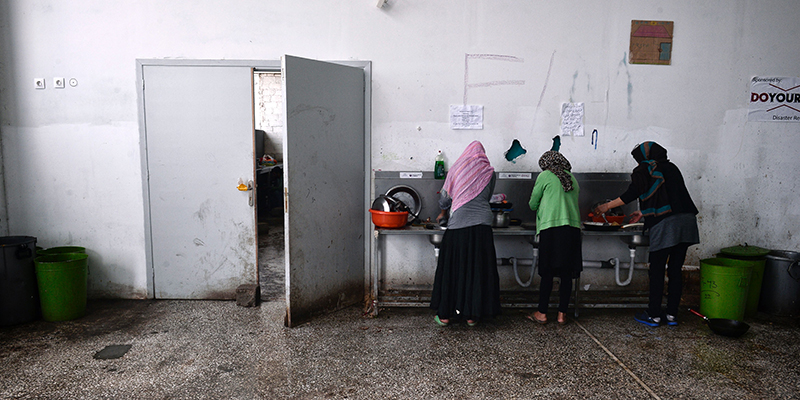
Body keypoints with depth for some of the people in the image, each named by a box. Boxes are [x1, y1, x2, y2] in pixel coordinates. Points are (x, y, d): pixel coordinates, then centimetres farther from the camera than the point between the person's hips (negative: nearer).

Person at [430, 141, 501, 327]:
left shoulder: (456, 169, 6)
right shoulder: (489, 172, 6)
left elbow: (444, 198, 14)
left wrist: (443, 213, 33)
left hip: (458, 223, 0)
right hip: (482, 224, 1)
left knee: (452, 268, 7)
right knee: (478, 268, 7)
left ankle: (445, 315, 13)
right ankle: (472, 315, 13)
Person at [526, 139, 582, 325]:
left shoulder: (545, 176, 1)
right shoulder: (572, 178, 15)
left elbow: (533, 204, 5)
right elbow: (573, 201, 18)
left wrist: (540, 209, 27)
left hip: (551, 227, -4)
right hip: (573, 227, 4)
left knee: (547, 273, 1)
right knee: (566, 274, 7)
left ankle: (542, 313, 8)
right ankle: (562, 314, 12)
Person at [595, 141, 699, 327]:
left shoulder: (645, 170, 1)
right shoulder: (671, 168, 21)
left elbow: (631, 194, -1)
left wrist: (607, 206, 12)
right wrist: (644, 213, 36)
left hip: (665, 224, -7)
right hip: (686, 221, 7)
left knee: (657, 271, 1)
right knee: (675, 271, 11)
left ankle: (654, 315, 7)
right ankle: (672, 314, 16)